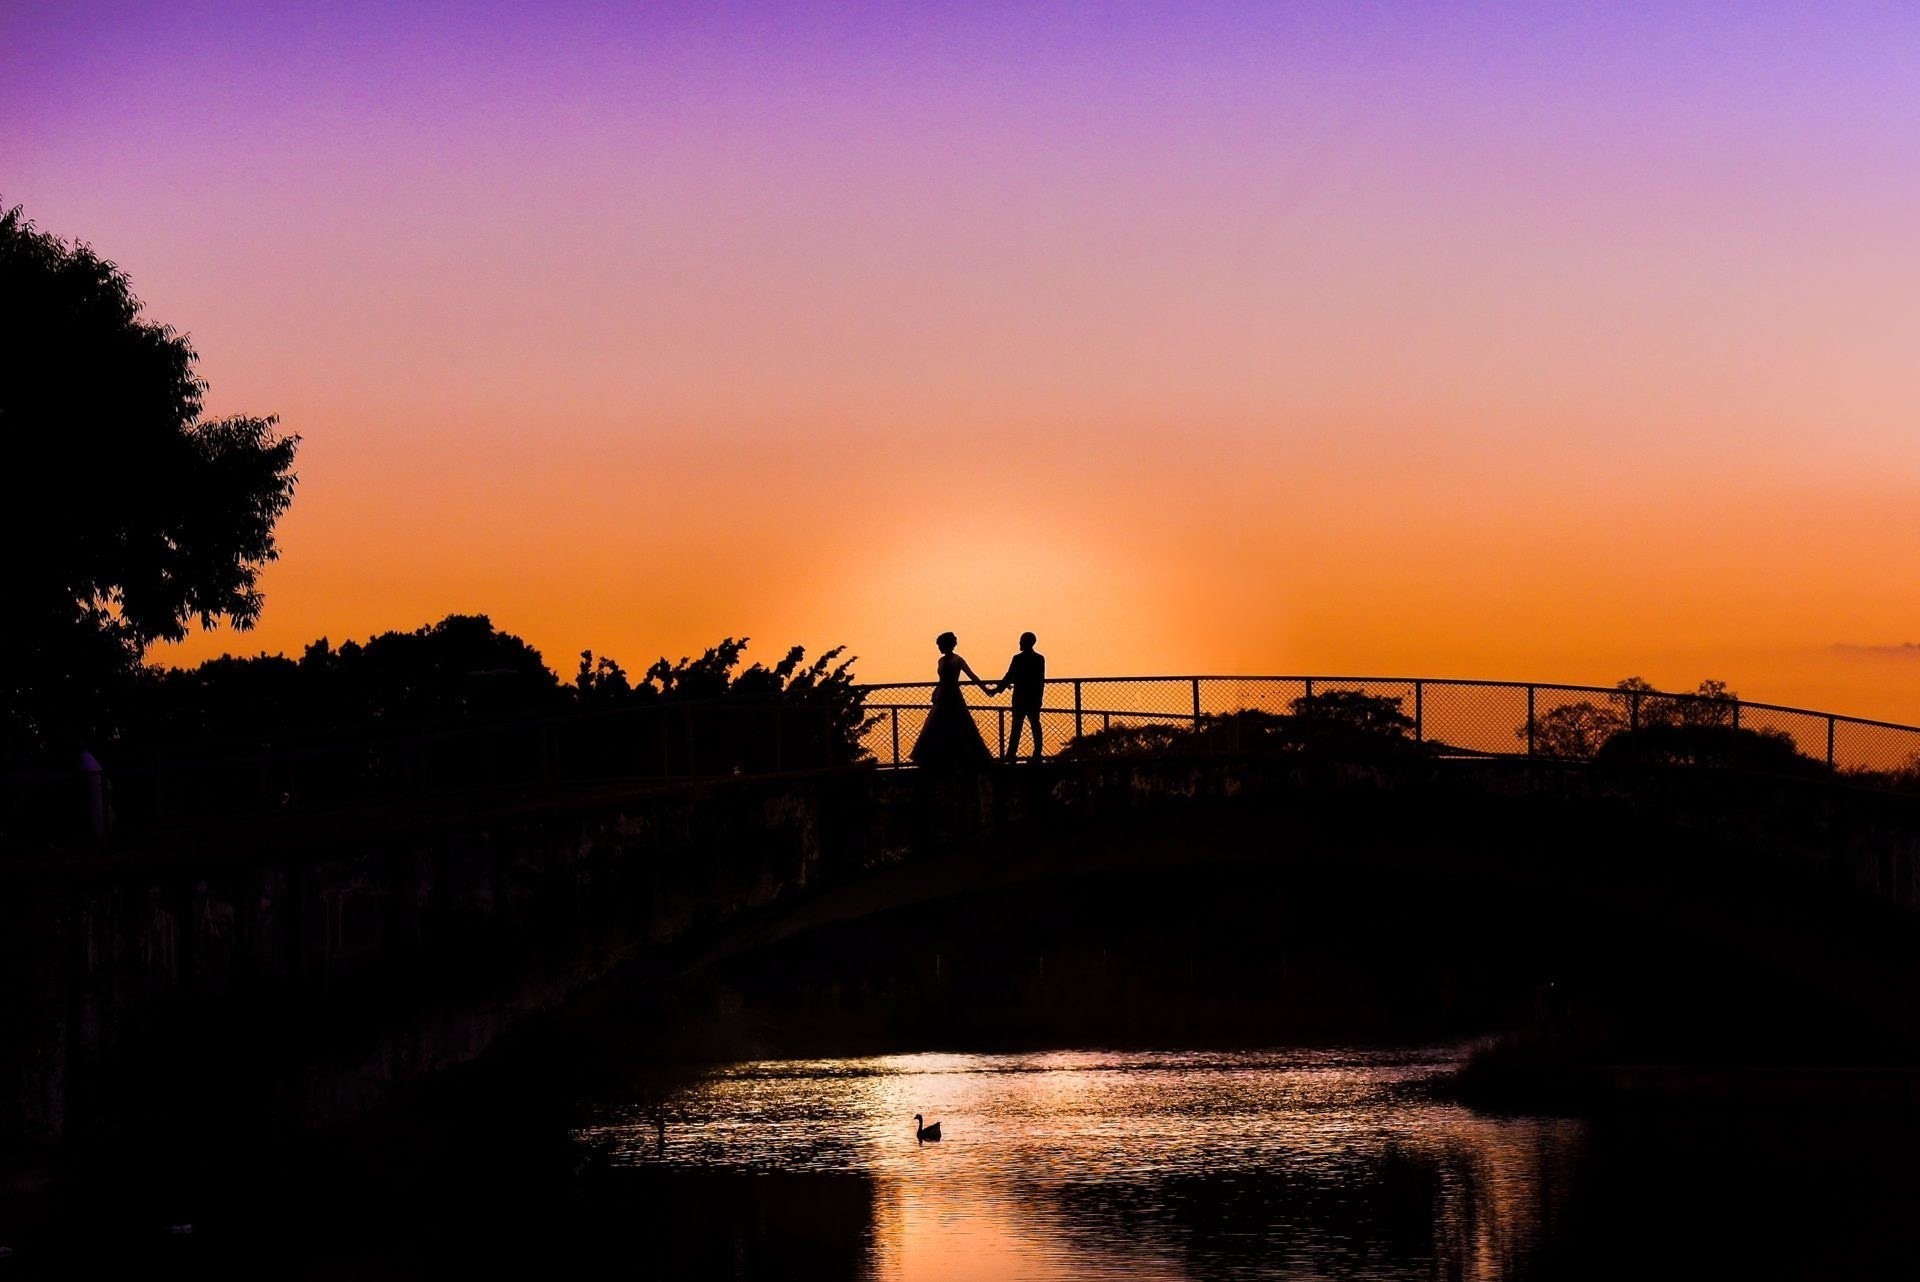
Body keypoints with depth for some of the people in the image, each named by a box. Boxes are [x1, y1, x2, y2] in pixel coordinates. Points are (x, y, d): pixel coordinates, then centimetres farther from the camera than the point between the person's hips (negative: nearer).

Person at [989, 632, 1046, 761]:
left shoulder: (1018, 659, -12)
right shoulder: (1040, 659, 3)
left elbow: (1009, 677, -10)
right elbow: (1041, 680, 8)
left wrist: (997, 689, 0)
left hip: (1020, 698, -4)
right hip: (1035, 698, 4)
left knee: (1017, 726, 0)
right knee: (1035, 725, 7)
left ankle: (1012, 753, -3)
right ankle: (1037, 754, 2)